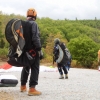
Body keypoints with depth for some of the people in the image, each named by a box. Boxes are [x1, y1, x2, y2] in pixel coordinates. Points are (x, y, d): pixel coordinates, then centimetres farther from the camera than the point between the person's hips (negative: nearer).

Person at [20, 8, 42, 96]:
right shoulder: (33, 24, -12)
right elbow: (35, 37, -21)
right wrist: (39, 48, -18)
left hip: (24, 49, 8)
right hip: (33, 50, -8)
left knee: (26, 67, 20)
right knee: (35, 68, -5)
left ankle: (23, 86, 30)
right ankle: (32, 89, -12)